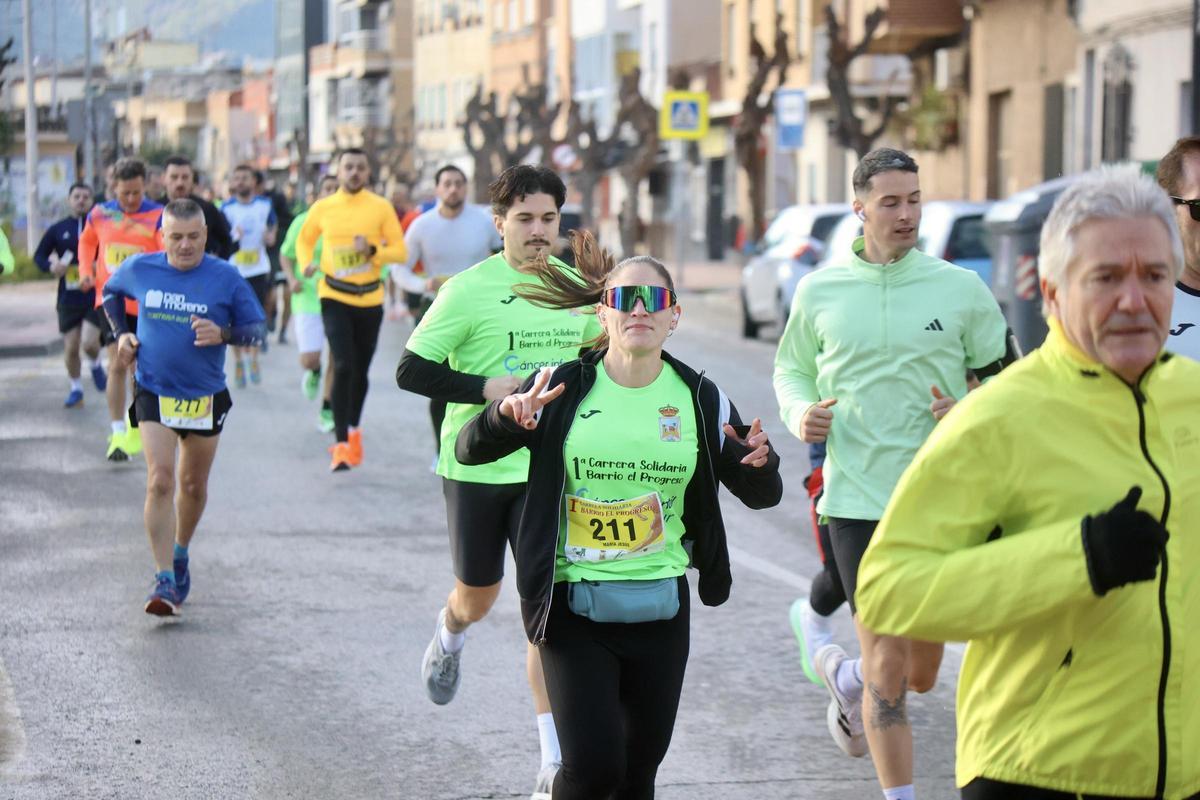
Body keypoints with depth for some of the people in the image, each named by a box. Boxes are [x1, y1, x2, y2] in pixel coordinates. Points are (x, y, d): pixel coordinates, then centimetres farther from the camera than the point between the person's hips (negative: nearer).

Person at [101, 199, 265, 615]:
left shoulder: (225, 277, -8)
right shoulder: (139, 269, -3)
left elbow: (256, 327, -1)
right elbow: (110, 292, 18)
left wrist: (222, 334, -21)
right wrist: (121, 333, 3)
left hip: (206, 397, 1)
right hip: (154, 393, -1)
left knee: (194, 485, 15)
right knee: (160, 482, -16)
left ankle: (180, 553, 41)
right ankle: (164, 580, -17)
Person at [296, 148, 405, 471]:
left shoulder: (381, 207, -2)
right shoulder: (322, 208, 1)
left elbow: (400, 251, -1)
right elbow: (304, 240, 17)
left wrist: (373, 251, -19)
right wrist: (307, 265, -2)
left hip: (370, 298, 1)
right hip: (334, 297, -1)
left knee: (360, 370, 12)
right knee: (344, 366, -15)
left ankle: (354, 429, 35)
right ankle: (341, 444, -13)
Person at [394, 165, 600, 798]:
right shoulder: (469, 289, -12)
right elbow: (410, 371, -12)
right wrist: (488, 388, -21)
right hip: (476, 466, -2)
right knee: (478, 596, 15)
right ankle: (449, 635, 56)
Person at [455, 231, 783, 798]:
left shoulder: (701, 399, 2)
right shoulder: (564, 389, -4)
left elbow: (762, 495, 9)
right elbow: (469, 450, -1)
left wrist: (760, 464, -14)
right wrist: (507, 414, -22)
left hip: (660, 608, 3)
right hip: (574, 605, -3)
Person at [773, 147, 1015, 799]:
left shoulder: (960, 288, 1)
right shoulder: (818, 292, 2)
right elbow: (791, 367, 17)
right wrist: (799, 413, -4)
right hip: (856, 499, -1)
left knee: (921, 673, 12)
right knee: (888, 665, -8)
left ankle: (844, 676, 45)